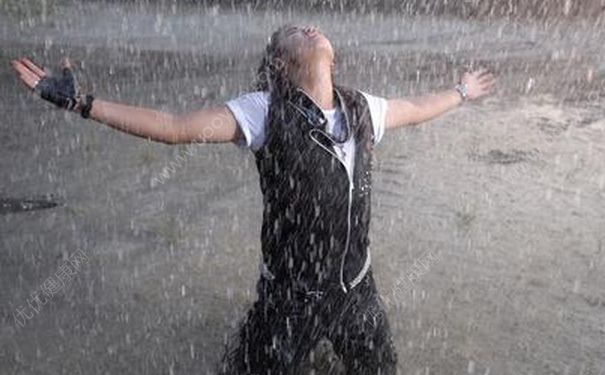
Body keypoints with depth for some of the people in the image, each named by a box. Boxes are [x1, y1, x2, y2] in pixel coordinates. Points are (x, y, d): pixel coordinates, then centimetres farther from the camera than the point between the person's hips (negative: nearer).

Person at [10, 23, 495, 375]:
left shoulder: (361, 108, -2)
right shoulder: (266, 111, -17)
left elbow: (415, 109, 18)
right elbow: (173, 127, -20)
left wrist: (461, 92, 33)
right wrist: (81, 103, -24)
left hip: (358, 286, 5)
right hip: (291, 294, -5)